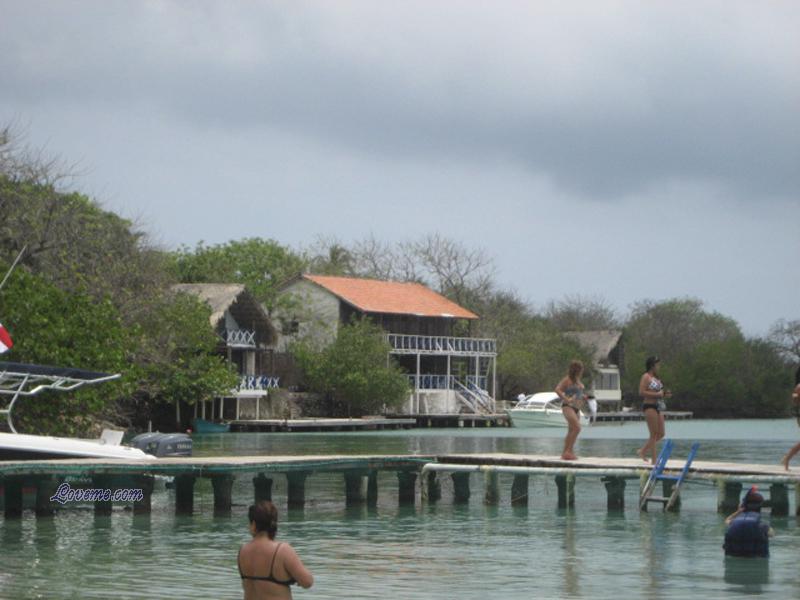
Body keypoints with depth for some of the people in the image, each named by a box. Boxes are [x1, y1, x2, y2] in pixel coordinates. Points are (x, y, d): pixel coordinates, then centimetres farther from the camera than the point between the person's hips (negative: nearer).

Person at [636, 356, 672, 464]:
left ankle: (643, 451, 20)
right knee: (654, 434, -7)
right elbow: (641, 392, -17)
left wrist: (664, 394, 7)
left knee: (661, 434, 8)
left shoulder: (656, 378, 18)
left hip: (658, 407, 9)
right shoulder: (646, 377, -8)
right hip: (649, 407, -9)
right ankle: (654, 460, -3)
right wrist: (657, 394, -19)